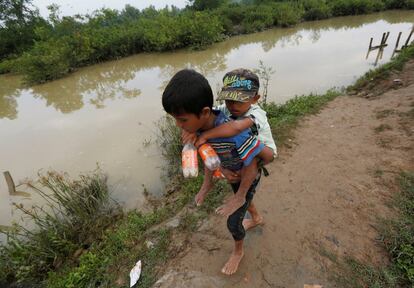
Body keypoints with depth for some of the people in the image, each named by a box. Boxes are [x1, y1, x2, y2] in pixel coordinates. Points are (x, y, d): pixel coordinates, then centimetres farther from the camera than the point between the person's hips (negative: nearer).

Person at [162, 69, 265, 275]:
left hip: (249, 178, -6)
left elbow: (251, 166, -33)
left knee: (233, 222, 6)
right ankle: (255, 217, 70)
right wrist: (207, 183, -5)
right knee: (241, 203, 33)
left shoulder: (234, 131, -47)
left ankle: (238, 252, 40)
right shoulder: (200, 127, -25)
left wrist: (239, 197, -22)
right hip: (232, 175, 6)